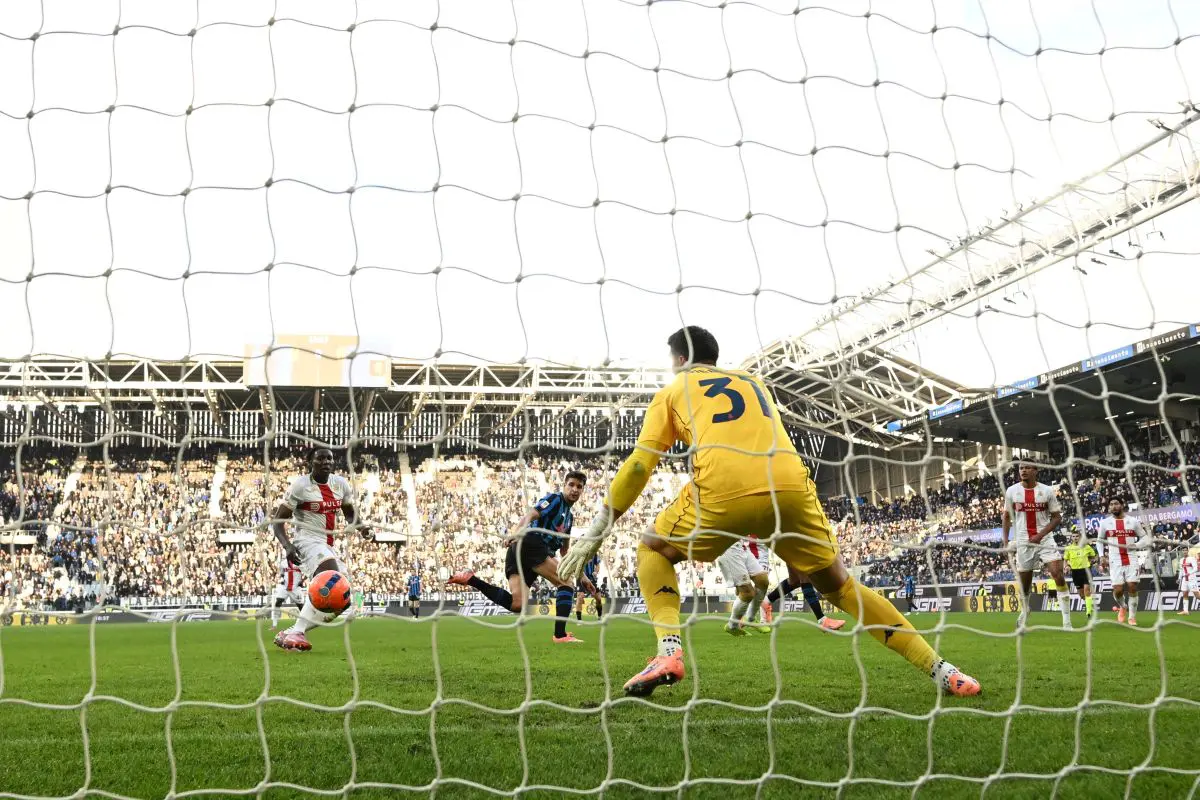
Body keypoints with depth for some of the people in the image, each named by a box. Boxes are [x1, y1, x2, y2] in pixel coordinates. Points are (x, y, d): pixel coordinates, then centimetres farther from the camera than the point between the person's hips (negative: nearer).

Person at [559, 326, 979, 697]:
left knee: (653, 551, 22)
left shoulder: (672, 392, 23)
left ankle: (669, 650, -1)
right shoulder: (752, 381, 35)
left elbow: (639, 465, 13)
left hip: (724, 489, -3)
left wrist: (597, 530, 17)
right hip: (791, 485, 3)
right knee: (840, 585, 20)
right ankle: (939, 669, 13)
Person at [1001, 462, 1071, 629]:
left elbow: (1057, 517, 0)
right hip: (1022, 543, 1)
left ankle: (1067, 620, -12)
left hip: (1044, 540, -1)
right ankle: (1024, 615, 33)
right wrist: (1005, 542, 1)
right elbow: (1006, 517, 10)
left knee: (1059, 576, -16)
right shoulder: (1011, 491, 2)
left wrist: (1040, 534, -13)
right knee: (1025, 584, 7)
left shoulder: (1047, 491, -2)